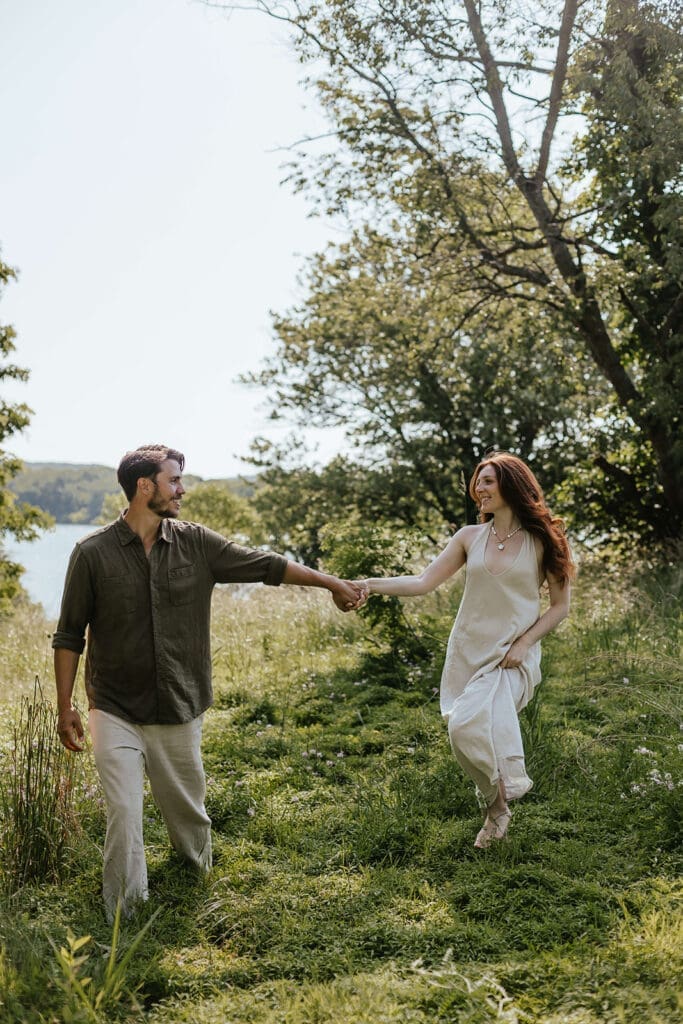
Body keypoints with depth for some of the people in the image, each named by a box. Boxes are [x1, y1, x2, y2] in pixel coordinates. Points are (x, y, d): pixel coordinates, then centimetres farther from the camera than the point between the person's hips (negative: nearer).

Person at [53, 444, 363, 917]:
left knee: (189, 813, 15)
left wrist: (332, 582, 4)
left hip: (180, 712, 3)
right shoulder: (93, 553, -7)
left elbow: (266, 565, 4)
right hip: (116, 712, -3)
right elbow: (69, 637, -1)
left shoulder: (196, 543, -1)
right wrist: (65, 708, -2)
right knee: (124, 816, -8)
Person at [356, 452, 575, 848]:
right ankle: (496, 806, 29)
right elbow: (423, 582, -3)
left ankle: (502, 796, 0)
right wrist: (373, 584, -17)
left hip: (513, 656, -4)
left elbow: (561, 604, 1)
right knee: (464, 736, 3)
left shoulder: (541, 541, -3)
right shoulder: (470, 537, 4)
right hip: (468, 652, 4)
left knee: (470, 723, -26)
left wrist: (523, 643, -11)